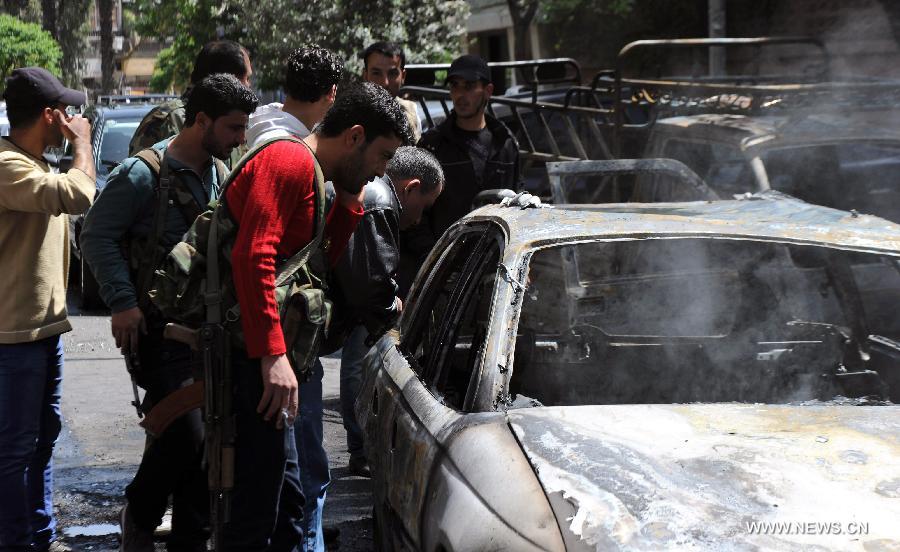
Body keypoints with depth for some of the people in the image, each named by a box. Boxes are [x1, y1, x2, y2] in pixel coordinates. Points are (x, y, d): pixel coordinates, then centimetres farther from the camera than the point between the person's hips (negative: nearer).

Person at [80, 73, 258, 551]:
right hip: (158, 327, -7)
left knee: (207, 435, 6)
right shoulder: (145, 175, -11)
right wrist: (122, 301, -17)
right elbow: (96, 235, -11)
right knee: (185, 430, -16)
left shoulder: (221, 175, 12)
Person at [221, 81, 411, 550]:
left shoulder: (313, 179, 20)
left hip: (263, 356, 11)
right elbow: (252, 256, -24)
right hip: (251, 353, -11)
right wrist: (272, 354, -27)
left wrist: (349, 200, 11)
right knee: (258, 511, -10)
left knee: (286, 498, 16)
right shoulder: (291, 161, -12)